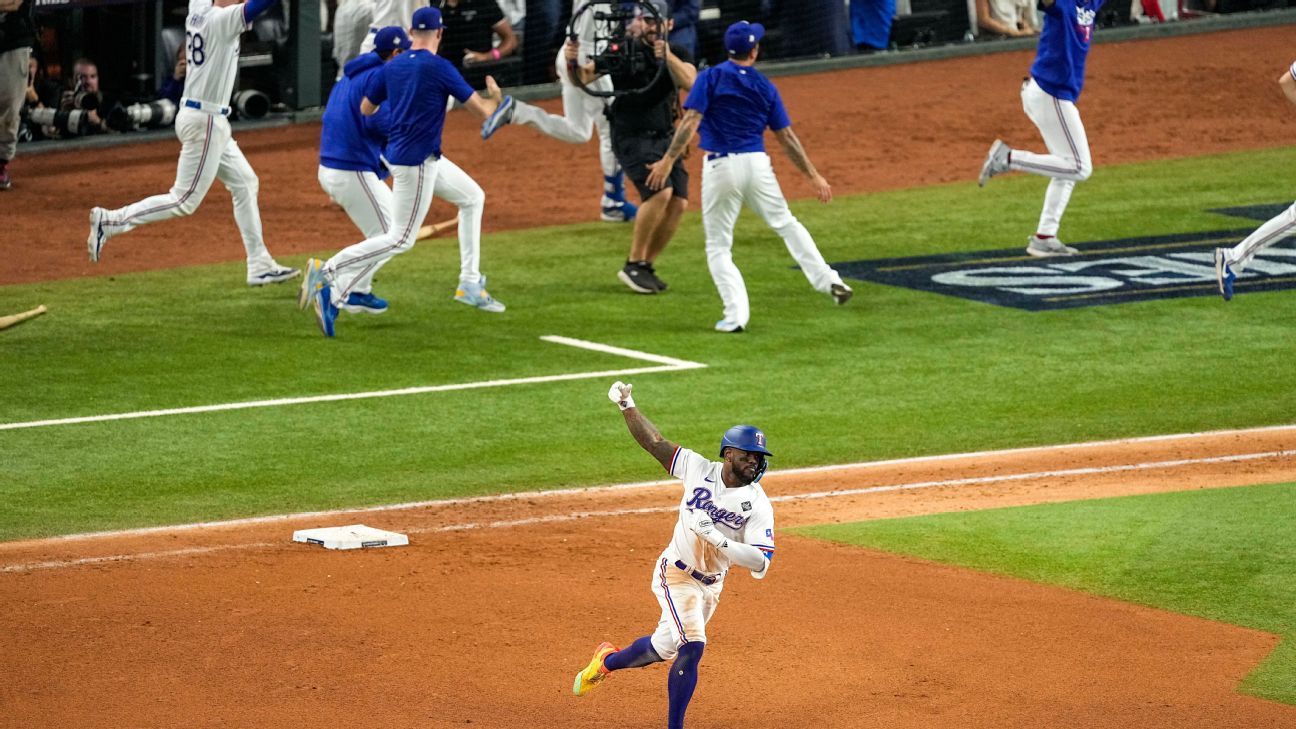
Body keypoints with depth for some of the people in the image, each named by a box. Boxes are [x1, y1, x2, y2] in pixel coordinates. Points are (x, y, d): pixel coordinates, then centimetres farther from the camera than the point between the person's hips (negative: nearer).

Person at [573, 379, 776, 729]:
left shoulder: (758, 505, -15)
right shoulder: (699, 469, -12)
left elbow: (761, 564, -24)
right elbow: (655, 442, -3)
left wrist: (719, 540, -36)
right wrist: (627, 407, -15)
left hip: (712, 583, 3)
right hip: (676, 574, -3)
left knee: (664, 647, 14)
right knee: (692, 647, -18)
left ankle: (607, 660, 41)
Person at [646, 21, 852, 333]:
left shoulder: (710, 78, -2)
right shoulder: (765, 87, 7)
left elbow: (691, 121, -14)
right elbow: (787, 137, 8)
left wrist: (668, 160, -13)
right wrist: (813, 176, 15)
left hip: (719, 167, -2)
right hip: (757, 164, 2)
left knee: (718, 246, 6)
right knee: (786, 224, 23)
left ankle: (736, 315, -6)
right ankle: (827, 281, 17)